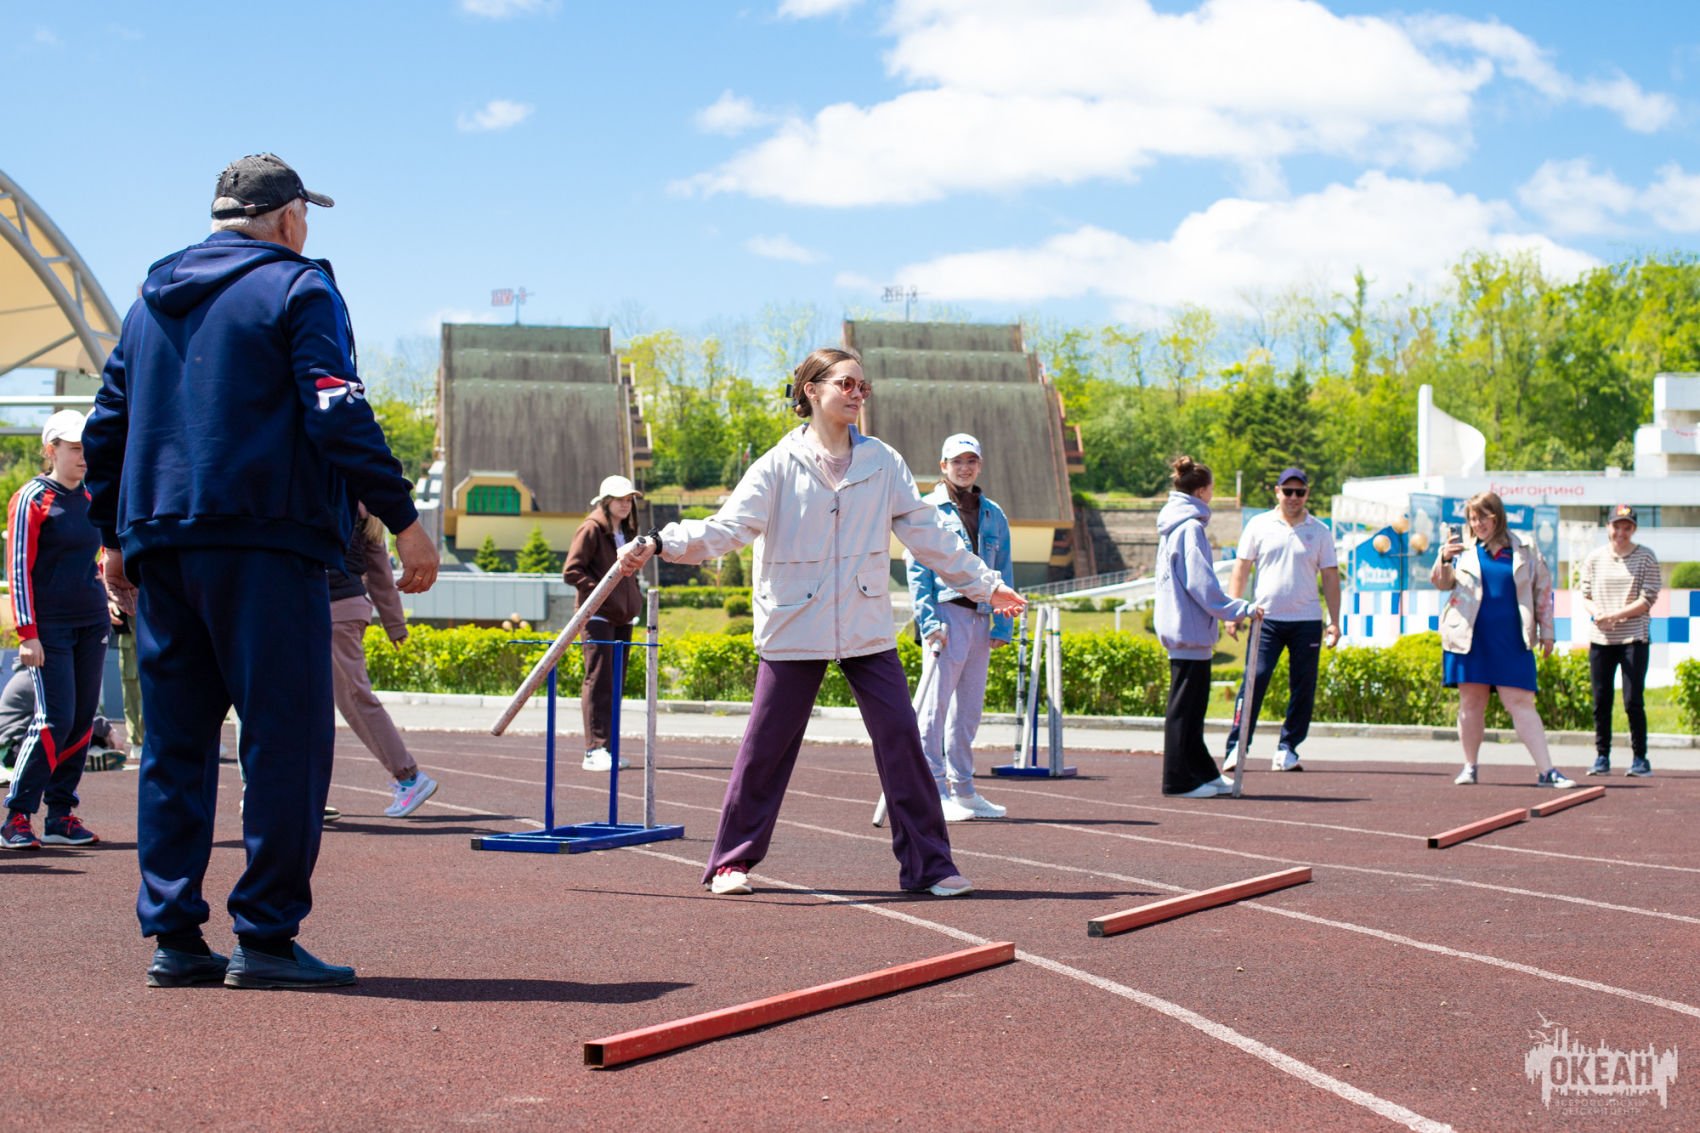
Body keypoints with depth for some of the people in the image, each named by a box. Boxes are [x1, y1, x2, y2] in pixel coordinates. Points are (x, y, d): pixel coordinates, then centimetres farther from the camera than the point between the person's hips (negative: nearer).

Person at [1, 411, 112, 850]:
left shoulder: (90, 499, 13)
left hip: (92, 623, 7)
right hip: (50, 626, -7)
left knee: (82, 719, 5)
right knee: (55, 721, -12)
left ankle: (61, 816, 12)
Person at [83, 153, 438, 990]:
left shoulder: (152, 299, 19)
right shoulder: (296, 287, 0)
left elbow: (106, 425, 20)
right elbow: (339, 417, -11)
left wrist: (114, 538, 27)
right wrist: (402, 520, -10)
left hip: (158, 548, 7)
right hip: (262, 544, -7)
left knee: (174, 746, 9)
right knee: (285, 741, -4)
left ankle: (172, 936, 9)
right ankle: (265, 937, -7)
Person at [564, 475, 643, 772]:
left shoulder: (626, 532, 18)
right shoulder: (592, 529, -6)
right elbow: (571, 570, -11)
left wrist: (635, 598, 12)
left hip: (622, 618, 8)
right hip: (598, 617, -8)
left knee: (614, 683, 8)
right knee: (599, 681, -10)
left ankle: (607, 749, 12)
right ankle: (595, 750, -12)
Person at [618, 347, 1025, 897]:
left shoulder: (883, 462, 6)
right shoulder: (779, 465, -2)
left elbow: (928, 532, 13)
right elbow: (727, 526, -11)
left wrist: (985, 583, 14)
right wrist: (658, 542, -26)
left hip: (867, 629, 2)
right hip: (795, 630, -2)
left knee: (901, 737, -3)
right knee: (766, 745, 2)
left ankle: (928, 863, 7)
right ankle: (732, 861, 16)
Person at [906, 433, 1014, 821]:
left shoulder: (994, 515, 15)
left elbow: (1004, 572, 17)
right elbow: (917, 569, -4)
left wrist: (1002, 624, 8)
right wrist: (929, 620, -13)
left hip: (981, 620, 6)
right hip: (946, 614, -6)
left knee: (969, 708, 10)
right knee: (936, 704, -7)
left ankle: (962, 788, 17)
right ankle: (934, 792, -5)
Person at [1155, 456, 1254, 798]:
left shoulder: (1172, 526, 15)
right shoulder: (1190, 528, -15)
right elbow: (1201, 584, -20)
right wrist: (1240, 610, -17)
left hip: (1179, 626, 10)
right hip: (1190, 630, -10)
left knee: (1191, 706, 14)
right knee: (1186, 707, -5)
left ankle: (1204, 773, 21)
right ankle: (1180, 780, -1)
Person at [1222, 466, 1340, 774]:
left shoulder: (1320, 531, 8)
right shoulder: (1259, 526, 6)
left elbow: (1330, 578, 10)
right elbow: (1241, 570, 8)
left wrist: (1334, 621, 3)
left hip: (1307, 621, 2)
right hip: (1267, 618, -2)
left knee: (1303, 688, 1)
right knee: (1254, 680, -10)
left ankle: (1287, 750, 10)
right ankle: (1236, 747, -7)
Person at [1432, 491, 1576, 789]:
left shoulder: (1524, 552, 6)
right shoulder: (1463, 550, 8)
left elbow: (1543, 592, 11)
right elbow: (1441, 582, 3)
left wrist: (1546, 633, 9)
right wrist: (1444, 559, -17)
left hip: (1511, 641, -1)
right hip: (1470, 639, 1)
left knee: (1522, 703, -5)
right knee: (1471, 701, 5)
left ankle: (1547, 771, -7)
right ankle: (1470, 767, 15)